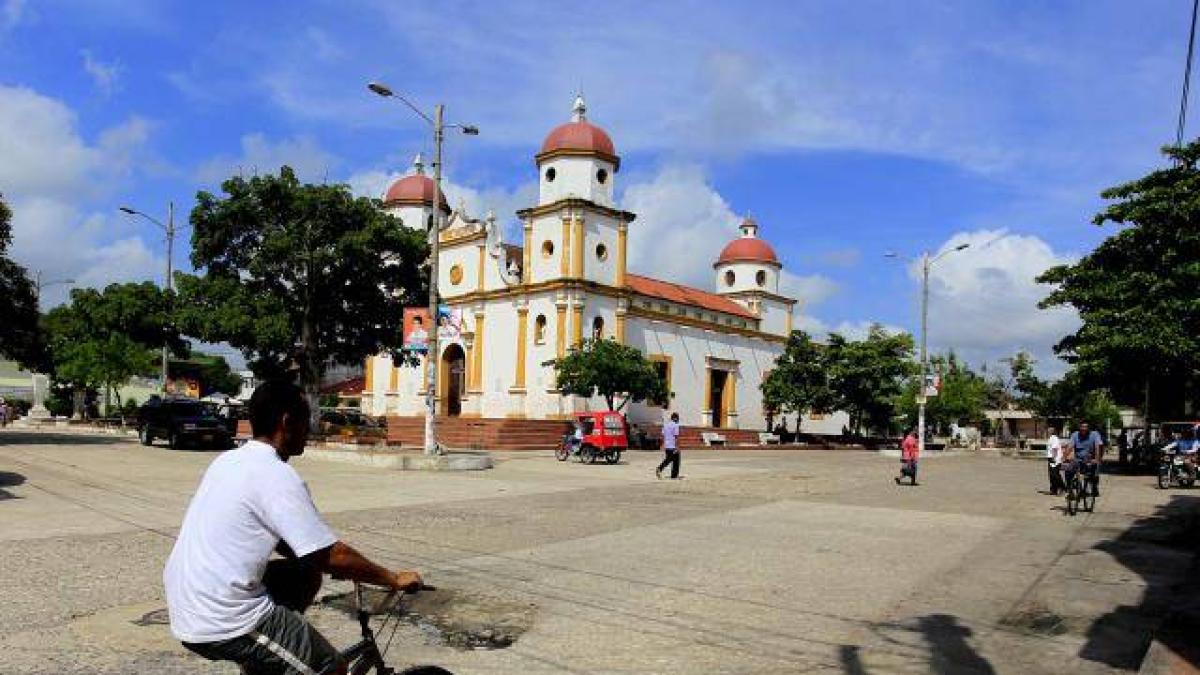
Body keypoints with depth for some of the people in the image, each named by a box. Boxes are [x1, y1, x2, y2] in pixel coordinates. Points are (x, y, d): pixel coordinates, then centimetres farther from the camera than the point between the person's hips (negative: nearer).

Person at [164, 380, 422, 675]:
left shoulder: (230, 460, 10)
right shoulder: (276, 476, -18)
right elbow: (333, 555, -16)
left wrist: (326, 561, 21)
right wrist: (394, 579, -5)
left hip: (187, 609, 9)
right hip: (221, 622, -9)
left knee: (306, 576, 21)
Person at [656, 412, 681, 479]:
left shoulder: (665, 424, 9)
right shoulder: (675, 425, -11)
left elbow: (663, 435, 12)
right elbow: (676, 437, -17)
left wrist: (663, 445, 18)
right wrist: (677, 447, -16)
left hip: (667, 446, 7)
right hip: (673, 446, -7)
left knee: (668, 459, 18)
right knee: (675, 461, 6)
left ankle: (659, 469, -3)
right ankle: (674, 476, 9)